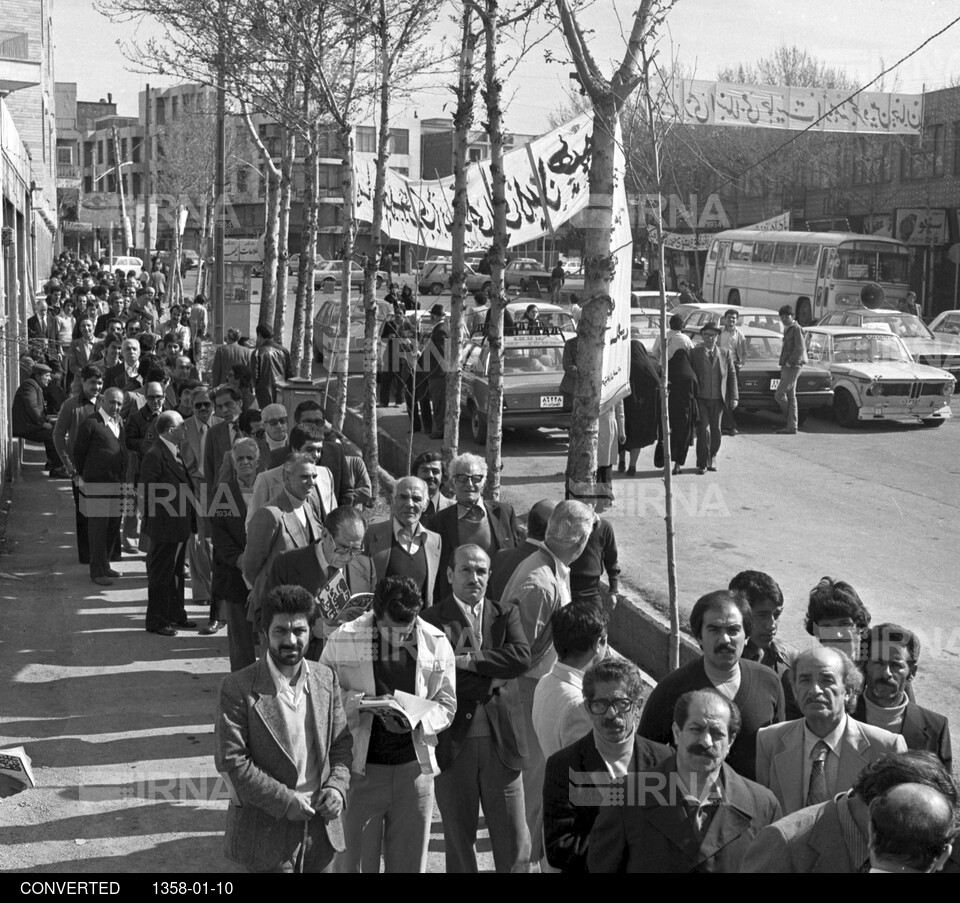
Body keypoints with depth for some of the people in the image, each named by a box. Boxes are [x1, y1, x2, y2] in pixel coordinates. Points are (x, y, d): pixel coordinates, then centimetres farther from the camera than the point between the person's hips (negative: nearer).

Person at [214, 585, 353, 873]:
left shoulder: (326, 679, 4)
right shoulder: (238, 688, -12)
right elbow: (231, 760, -15)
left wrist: (337, 786, -6)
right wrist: (285, 801, -16)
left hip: (320, 827, 5)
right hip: (266, 831, -5)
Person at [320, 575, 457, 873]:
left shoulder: (437, 643, -3)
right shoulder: (343, 640, -8)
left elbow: (446, 704, 4)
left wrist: (415, 720, -16)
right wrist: (362, 702, -20)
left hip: (414, 766, 2)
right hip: (358, 767, -2)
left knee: (409, 861, 11)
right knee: (343, 860, 5)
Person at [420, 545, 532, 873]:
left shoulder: (506, 615, 8)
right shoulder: (431, 620, -1)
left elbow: (522, 656, -10)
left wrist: (468, 660, -14)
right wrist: (489, 679, -14)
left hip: (501, 741, 2)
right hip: (452, 744, -2)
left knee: (515, 845, 4)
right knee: (459, 840, 11)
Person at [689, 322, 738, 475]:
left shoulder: (725, 354, 6)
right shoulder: (694, 353, 2)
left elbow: (732, 376, 5)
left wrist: (734, 397, -2)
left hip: (718, 399, 2)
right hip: (701, 399, -2)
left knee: (715, 430, 10)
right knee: (703, 430, -8)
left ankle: (712, 458, 28)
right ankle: (702, 463, 0)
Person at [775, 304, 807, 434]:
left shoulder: (796, 328, -10)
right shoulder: (787, 329, 18)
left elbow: (800, 348, -19)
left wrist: (789, 362, -17)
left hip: (792, 367, -10)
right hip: (787, 367, 10)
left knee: (779, 395, -11)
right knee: (790, 396, 8)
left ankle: (792, 426, -1)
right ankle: (792, 426, 10)